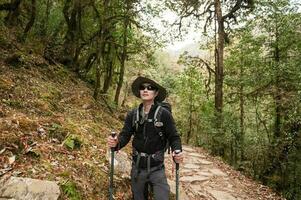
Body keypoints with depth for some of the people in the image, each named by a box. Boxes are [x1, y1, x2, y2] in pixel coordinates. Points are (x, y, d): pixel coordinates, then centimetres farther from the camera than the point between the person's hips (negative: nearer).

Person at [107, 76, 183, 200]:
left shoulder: (164, 114, -11)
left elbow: (173, 137, -10)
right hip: (137, 167, 4)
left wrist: (177, 152, -29)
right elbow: (125, 135, -7)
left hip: (157, 168, -3)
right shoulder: (132, 114, -2)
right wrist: (116, 143, -28)